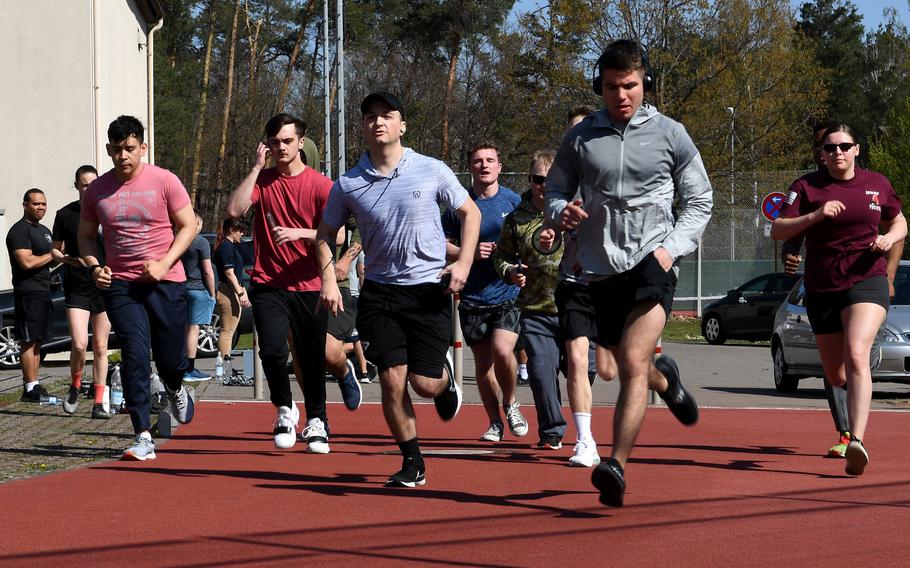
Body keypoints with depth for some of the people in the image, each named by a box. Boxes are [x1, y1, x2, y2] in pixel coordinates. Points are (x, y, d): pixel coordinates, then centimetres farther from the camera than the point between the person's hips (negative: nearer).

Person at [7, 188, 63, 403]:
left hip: (43, 292, 9)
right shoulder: (19, 231, -10)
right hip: (28, 293, -9)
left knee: (37, 341, 10)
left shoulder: (44, 231, 20)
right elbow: (27, 262, -20)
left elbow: (50, 260, 31)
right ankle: (30, 388, -10)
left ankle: (35, 386, 13)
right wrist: (51, 255, -8)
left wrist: (61, 257, 8)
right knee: (28, 341, -9)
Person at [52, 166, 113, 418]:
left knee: (100, 347, 4)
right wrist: (67, 259, -11)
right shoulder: (65, 215, 3)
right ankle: (75, 388, 12)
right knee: (79, 344, -14)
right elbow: (56, 250, 10)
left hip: (104, 288, 1)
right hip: (76, 289, -1)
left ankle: (99, 402, 9)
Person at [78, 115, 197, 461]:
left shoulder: (164, 182, -4)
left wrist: (164, 264, -13)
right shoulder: (96, 190, 4)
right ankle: (143, 438, -11)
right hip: (119, 285, 1)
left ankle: (175, 390, 45)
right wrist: (94, 266, -4)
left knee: (170, 359, 5)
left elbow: (188, 226, -1)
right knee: (135, 356, -12)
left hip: (166, 282, -1)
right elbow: (86, 236, 16)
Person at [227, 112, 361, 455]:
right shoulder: (262, 180, 6)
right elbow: (235, 210, -10)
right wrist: (257, 167, -8)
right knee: (272, 349, -18)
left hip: (309, 286, 0)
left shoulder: (320, 185, -1)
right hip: (269, 284, 0)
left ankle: (316, 421, 27)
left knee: (312, 358, 5)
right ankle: (285, 410, 6)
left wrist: (299, 233, -20)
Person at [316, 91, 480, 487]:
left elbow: (470, 212, 8)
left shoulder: (432, 171, -4)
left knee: (424, 382, -4)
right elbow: (325, 235, 13)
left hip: (429, 289, -1)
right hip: (379, 291, 1)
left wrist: (463, 262, -4)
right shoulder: (348, 185, 0)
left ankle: (445, 377, 35)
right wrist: (329, 281, -2)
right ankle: (412, 464, 8)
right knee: (392, 379, -7)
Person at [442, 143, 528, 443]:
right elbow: (441, 244, 8)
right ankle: (495, 422, 23)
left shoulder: (514, 201, 2)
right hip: (472, 297, 2)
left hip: (508, 294, -2)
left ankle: (510, 403, 7)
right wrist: (470, 252, -10)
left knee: (502, 351, -21)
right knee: (482, 361, 6)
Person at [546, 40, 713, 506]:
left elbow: (699, 200, 9)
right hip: (602, 269, 3)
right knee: (628, 365, 15)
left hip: (651, 261, -3)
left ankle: (616, 466, -25)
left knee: (634, 363, -19)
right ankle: (665, 379, 52)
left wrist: (673, 247, -6)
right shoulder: (580, 138, 6)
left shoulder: (670, 135, 2)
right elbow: (554, 189, 14)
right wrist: (561, 212, -10)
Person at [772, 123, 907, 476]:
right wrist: (815, 216, -21)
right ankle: (845, 432, 44)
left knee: (856, 356, -26)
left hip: (866, 280, -2)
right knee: (835, 375, 11)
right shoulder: (806, 186, 1)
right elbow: (777, 231, -6)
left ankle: (857, 441, -35)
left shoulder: (877, 184, 6)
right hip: (821, 288, 2)